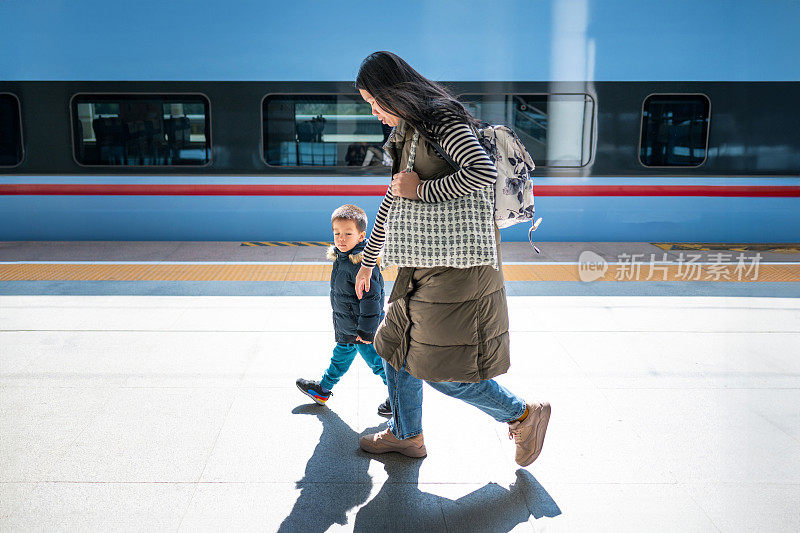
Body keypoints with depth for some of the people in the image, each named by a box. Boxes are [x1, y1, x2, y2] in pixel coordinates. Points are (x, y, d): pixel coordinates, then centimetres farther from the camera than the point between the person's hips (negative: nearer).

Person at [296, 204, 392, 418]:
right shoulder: (341, 257, 4)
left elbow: (371, 300, -27)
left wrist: (365, 330, -23)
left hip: (364, 329, -9)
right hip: (346, 328, 9)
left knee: (377, 361, 4)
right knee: (341, 356, 25)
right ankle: (323, 389, 41)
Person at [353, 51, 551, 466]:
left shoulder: (443, 122, -15)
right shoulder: (409, 132, 14)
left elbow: (484, 173, -33)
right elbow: (394, 199, 23)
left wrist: (421, 189, -21)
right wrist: (368, 259, 28)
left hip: (458, 261, -10)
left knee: (439, 369, -4)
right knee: (396, 345, 17)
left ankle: (524, 415, 15)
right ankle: (406, 435, 35)